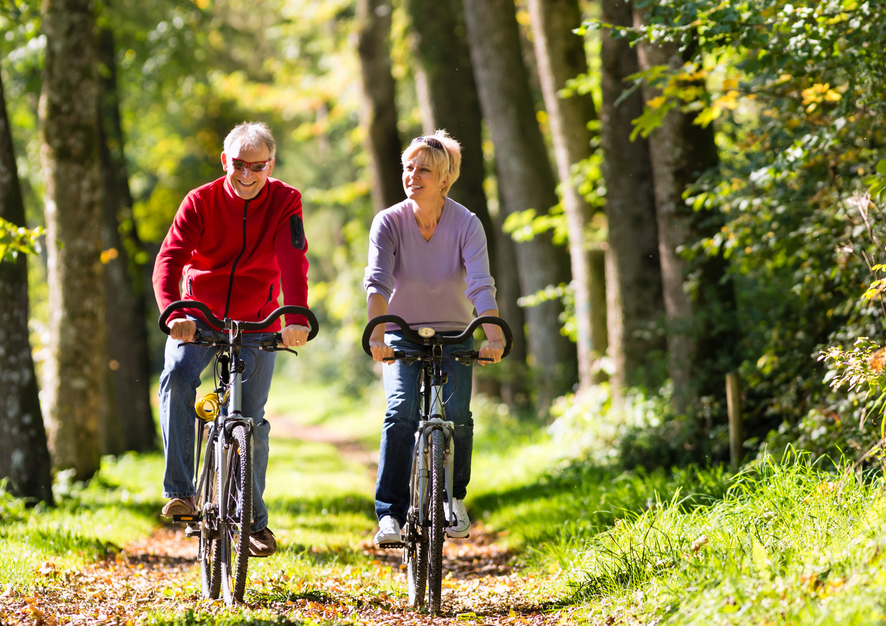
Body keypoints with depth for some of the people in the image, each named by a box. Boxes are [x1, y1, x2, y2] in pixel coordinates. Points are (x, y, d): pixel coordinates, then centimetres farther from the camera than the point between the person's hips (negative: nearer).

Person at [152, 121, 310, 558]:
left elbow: (293, 260, -21)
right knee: (177, 375, -29)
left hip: (255, 323, 1)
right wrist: (173, 313, -40)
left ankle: (253, 520, 13)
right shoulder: (201, 201, -9)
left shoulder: (285, 202, -8)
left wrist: (297, 318, -38)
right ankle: (179, 491, -27)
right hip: (198, 318, 0)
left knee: (251, 420, -3)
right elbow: (170, 258, -21)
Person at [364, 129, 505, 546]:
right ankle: (390, 514, -19)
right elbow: (377, 282, -27)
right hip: (402, 336, 0)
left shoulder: (467, 225, -15)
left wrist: (494, 338, -43)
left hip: (454, 335, 0)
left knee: (456, 415, -17)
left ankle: (454, 497, 10)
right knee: (401, 412, -22)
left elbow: (481, 286, -27)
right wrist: (377, 335, -43)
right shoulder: (389, 222, -14)